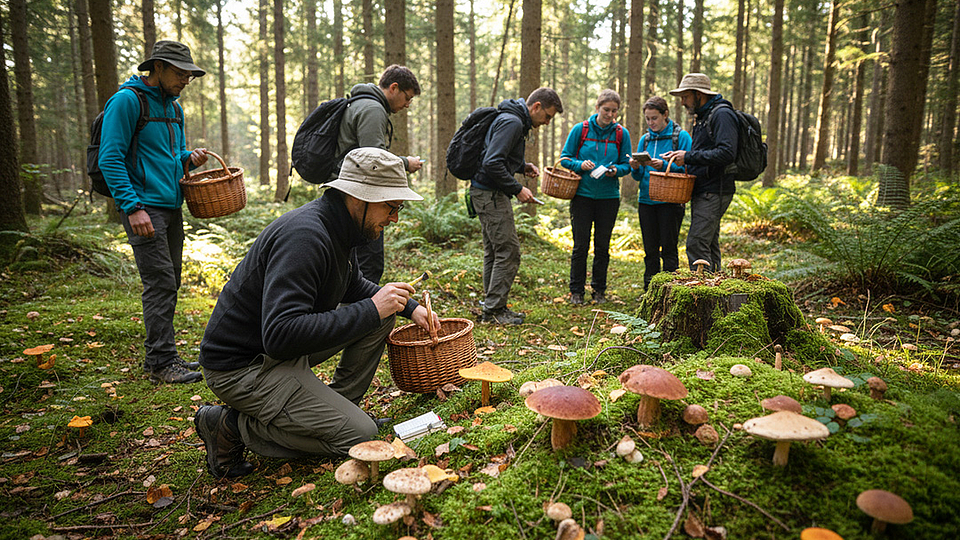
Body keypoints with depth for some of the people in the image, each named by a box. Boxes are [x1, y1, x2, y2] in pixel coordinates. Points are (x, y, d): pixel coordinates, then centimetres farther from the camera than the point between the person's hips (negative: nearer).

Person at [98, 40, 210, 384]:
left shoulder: (173, 107, 17)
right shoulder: (127, 100, -9)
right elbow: (111, 159, -14)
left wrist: (189, 158, 3)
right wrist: (133, 207, -21)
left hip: (171, 207, 9)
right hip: (144, 207, -9)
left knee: (169, 283, 10)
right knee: (160, 282, -11)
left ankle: (160, 356, 20)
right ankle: (160, 363, -5)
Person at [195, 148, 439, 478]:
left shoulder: (336, 227, 3)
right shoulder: (304, 236, -28)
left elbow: (353, 285, 23)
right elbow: (280, 334, -36)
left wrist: (409, 307, 11)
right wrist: (370, 310, -29)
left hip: (282, 346, 9)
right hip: (241, 366, -9)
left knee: (380, 316, 5)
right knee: (359, 436, -15)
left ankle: (337, 407, 11)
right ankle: (233, 426, -3)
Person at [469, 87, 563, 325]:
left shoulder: (515, 120, 17)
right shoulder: (512, 122, -16)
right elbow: (492, 163, -24)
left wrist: (523, 166, 12)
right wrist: (517, 189, -18)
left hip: (487, 193, 11)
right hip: (490, 194, -11)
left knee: (494, 252, 13)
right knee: (508, 251, -8)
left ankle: (492, 307, 21)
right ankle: (494, 310, -1)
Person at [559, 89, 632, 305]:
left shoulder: (622, 134, 4)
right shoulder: (580, 130, 0)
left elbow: (627, 165, 9)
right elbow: (565, 158, 3)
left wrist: (615, 170, -13)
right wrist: (580, 165, -16)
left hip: (609, 196, 2)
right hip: (582, 195, -1)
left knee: (602, 246, 8)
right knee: (580, 245, 1)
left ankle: (599, 290, 20)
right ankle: (576, 291, 13)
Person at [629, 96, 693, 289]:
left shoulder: (681, 136, -3)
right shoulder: (645, 139, 12)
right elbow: (639, 176, 13)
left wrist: (664, 166, -22)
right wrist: (636, 168, -8)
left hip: (670, 200, -5)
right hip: (646, 200, 5)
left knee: (668, 247, -1)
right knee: (650, 249, 10)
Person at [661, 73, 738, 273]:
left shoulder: (721, 114, -12)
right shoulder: (701, 116, 20)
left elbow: (727, 153, -24)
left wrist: (688, 157, -19)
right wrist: (681, 157, 7)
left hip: (714, 191, -10)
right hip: (703, 191, 10)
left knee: (696, 243, -14)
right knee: (708, 245, 13)